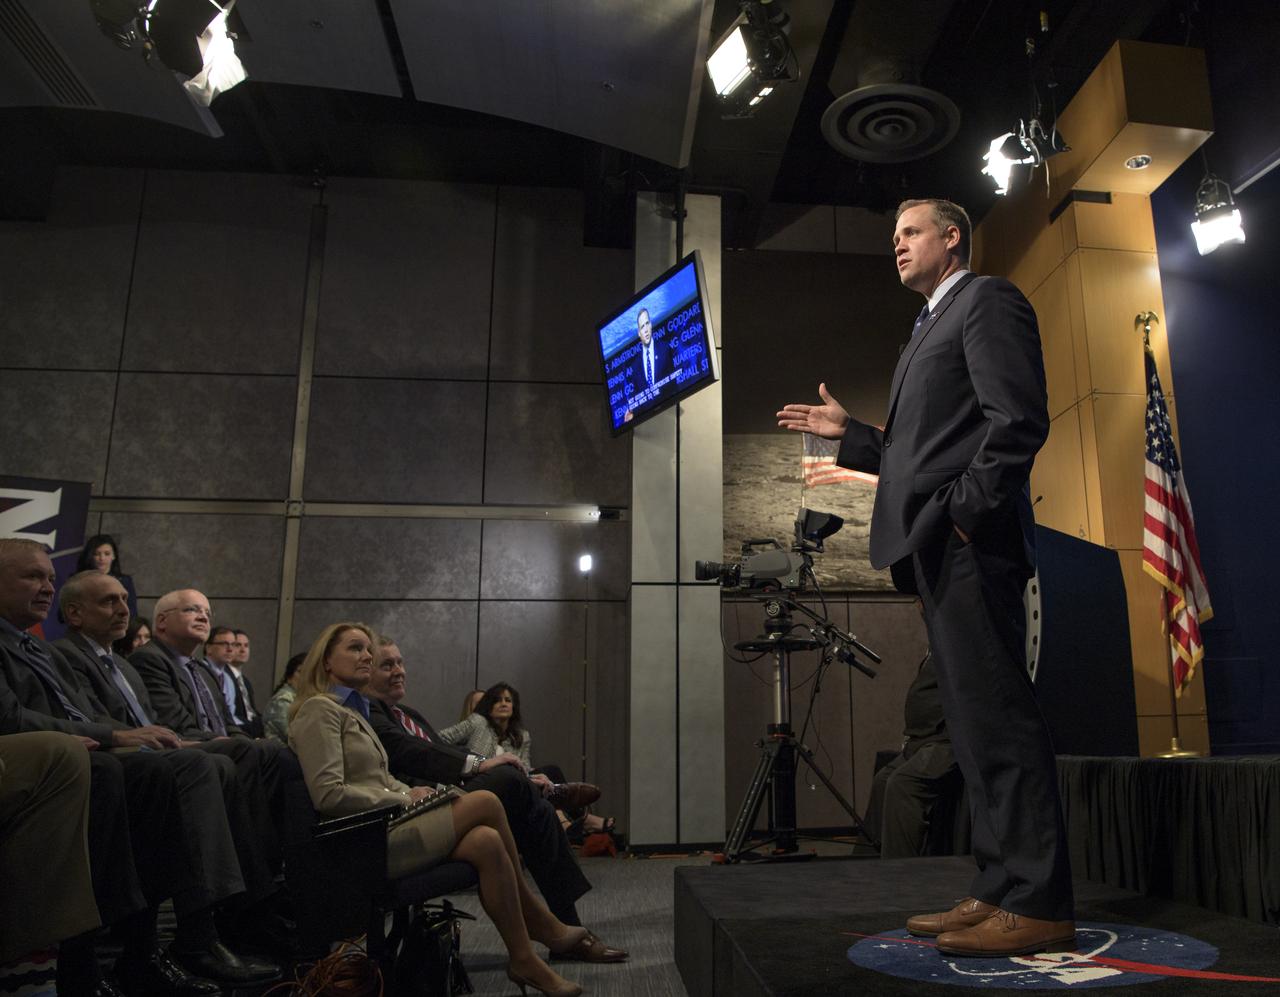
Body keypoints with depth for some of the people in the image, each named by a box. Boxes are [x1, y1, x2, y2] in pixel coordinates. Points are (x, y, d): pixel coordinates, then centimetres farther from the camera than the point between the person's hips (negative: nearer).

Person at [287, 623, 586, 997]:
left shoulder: (353, 710, 21)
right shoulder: (319, 709, -8)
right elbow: (329, 795, -19)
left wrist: (411, 793, 2)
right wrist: (405, 798, -13)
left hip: (382, 830, 9)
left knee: (486, 842, -15)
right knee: (486, 802, -17)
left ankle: (523, 960, -5)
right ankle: (537, 920, -1)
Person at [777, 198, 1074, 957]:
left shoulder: (987, 299, 1)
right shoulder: (932, 326, 29)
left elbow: (1018, 419, -12)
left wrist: (968, 510, -19)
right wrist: (848, 432, 20)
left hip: (970, 542, -10)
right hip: (938, 551, 10)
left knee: (996, 716, -10)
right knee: (977, 722, 8)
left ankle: (1038, 905, -4)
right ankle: (1002, 891, 15)